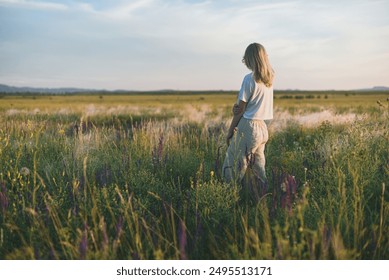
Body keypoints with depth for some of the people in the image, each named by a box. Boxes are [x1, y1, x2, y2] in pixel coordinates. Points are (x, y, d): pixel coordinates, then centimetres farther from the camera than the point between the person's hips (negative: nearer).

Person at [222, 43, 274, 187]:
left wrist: (230, 131, 0)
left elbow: (240, 109, -9)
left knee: (233, 169, 0)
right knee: (258, 167, 15)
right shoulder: (269, 78, 9)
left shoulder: (249, 79, -13)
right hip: (263, 128, 8)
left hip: (248, 127, -8)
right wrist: (237, 105, -4)